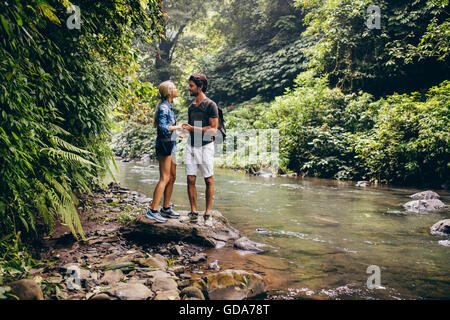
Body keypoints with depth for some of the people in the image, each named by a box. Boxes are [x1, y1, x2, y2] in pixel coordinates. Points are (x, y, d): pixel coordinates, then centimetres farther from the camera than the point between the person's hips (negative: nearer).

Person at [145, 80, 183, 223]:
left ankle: (166, 208, 20)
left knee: (172, 177, 12)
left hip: (169, 145, 10)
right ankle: (153, 210, -6)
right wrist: (177, 127, -13)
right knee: (164, 178, -10)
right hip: (164, 144, -10)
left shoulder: (168, 107, 16)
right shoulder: (163, 108, -14)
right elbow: (163, 127, -25)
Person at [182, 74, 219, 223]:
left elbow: (213, 129, -12)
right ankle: (193, 211, 9)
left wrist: (193, 128, -15)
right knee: (190, 179, 1)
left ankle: (208, 211, 12)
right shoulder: (191, 106, 15)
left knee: (208, 180, 2)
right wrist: (186, 128, 4)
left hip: (205, 146, -6)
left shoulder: (210, 105, -6)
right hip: (191, 145, 6)